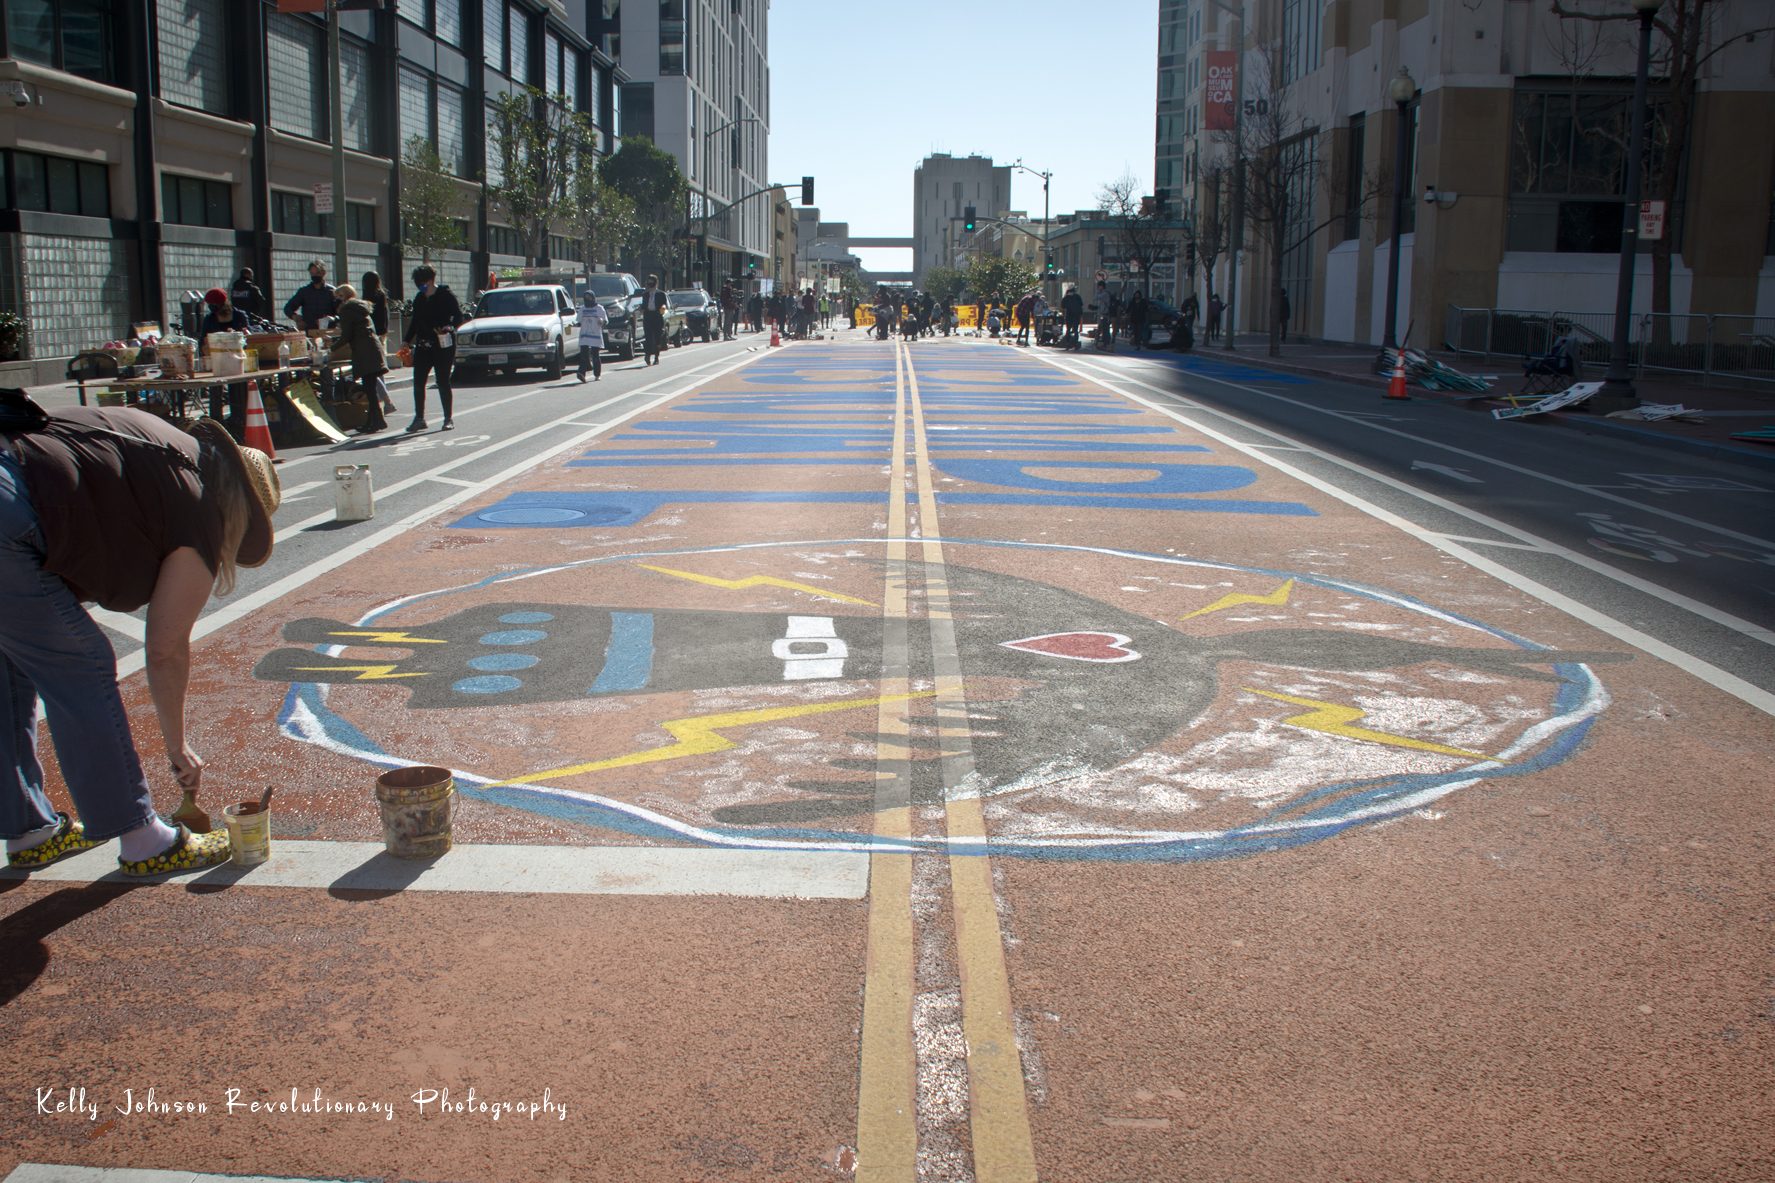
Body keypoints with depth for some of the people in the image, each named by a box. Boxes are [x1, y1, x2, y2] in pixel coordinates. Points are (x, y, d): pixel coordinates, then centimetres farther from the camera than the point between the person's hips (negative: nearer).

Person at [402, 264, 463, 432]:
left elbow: (459, 317, -6)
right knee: (418, 382, 1)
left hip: (442, 346, -5)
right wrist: (407, 341, 13)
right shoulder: (419, 298, 13)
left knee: (443, 383, -2)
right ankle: (419, 418, 9)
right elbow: (415, 322, 20)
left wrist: (449, 327, -25)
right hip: (423, 346, 6)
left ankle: (448, 419, 8)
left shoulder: (446, 295, -5)